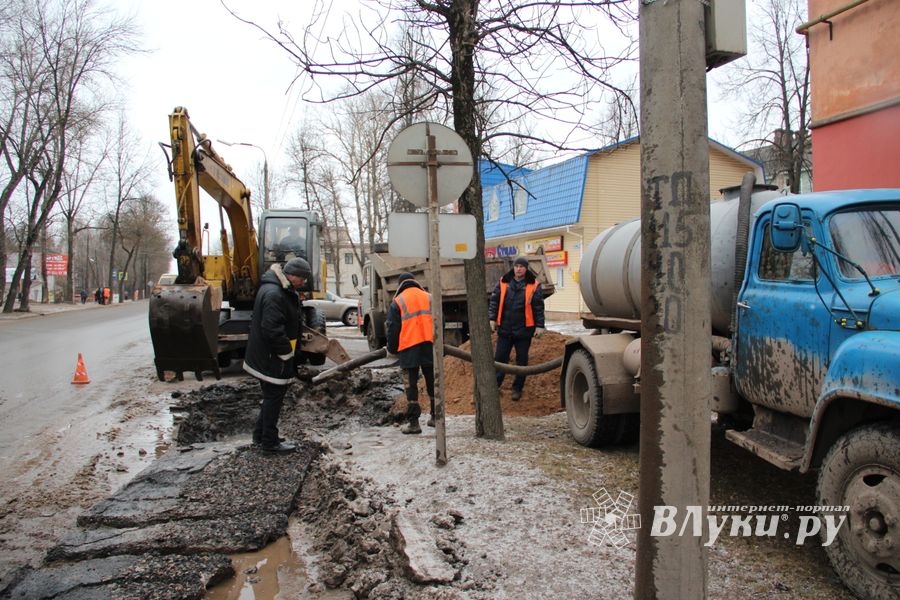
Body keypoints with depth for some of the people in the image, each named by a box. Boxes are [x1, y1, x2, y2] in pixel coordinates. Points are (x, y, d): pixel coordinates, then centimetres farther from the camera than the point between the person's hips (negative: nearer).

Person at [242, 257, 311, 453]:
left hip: (267, 357, 11)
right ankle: (269, 441, 11)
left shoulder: (284, 291, 12)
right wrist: (287, 353, -20)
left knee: (273, 396, 19)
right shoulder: (274, 294, -24)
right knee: (274, 396, 0)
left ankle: (261, 435, 31)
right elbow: (272, 330, -28)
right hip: (271, 358, -11)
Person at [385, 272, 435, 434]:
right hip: (429, 346, 3)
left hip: (409, 347, -3)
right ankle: (435, 417, 23)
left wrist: (392, 348, 13)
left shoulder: (398, 301, 3)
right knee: (432, 382, 14)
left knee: (411, 384, 1)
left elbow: (393, 328, 1)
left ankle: (413, 422, 0)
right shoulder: (429, 298, 13)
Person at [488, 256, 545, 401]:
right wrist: (492, 318, -2)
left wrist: (540, 326, -5)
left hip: (524, 330, -1)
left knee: (522, 360, 8)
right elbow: (494, 301, 5)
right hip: (505, 329, 1)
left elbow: (538, 307, -1)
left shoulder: (534, 285, -1)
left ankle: (517, 388, 20)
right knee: (499, 358, 6)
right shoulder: (503, 283, 3)